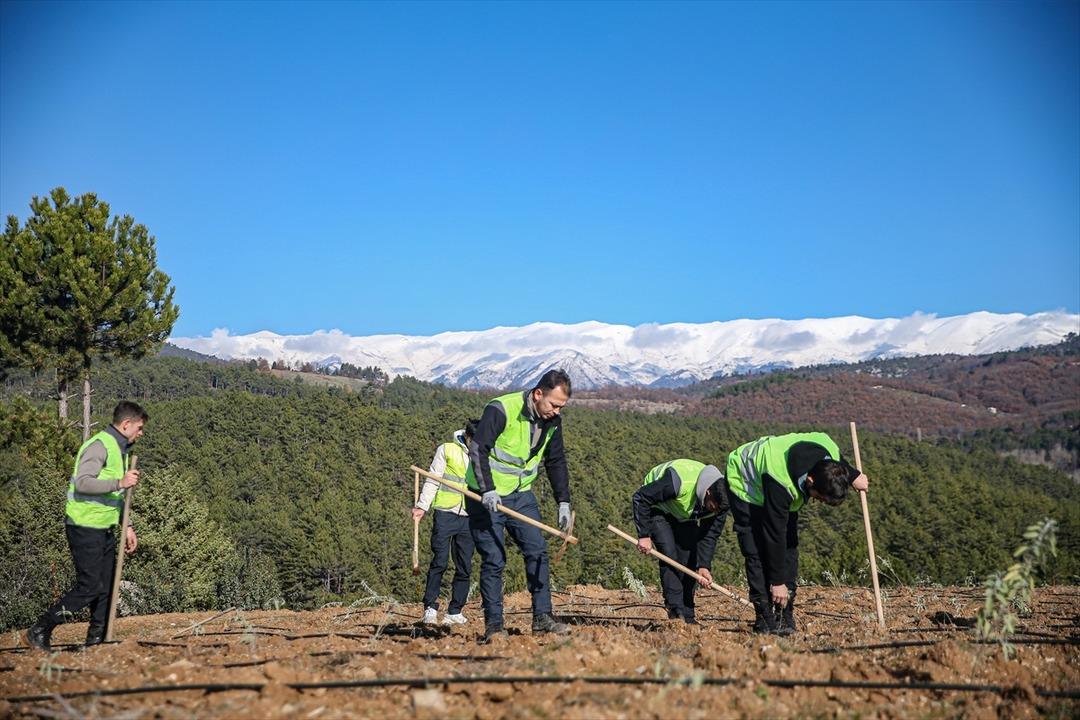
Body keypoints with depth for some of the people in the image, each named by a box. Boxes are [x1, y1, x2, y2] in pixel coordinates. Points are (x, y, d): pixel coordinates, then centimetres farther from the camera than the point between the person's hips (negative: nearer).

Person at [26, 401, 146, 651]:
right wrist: (119, 482, -28)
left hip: (105, 529, 10)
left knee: (106, 588, 9)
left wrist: (127, 526, 20)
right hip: (85, 527, -9)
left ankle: (96, 642, 16)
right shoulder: (99, 445, -13)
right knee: (89, 587, -8)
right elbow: (82, 482, -26)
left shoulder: (121, 449, 18)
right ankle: (40, 631, 4)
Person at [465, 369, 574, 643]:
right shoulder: (501, 410, -21)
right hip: (487, 496, -6)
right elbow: (477, 449, -24)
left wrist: (563, 502, 5)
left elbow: (556, 462, 11)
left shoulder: (552, 421, 1)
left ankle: (542, 616, 10)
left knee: (537, 551, 0)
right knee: (493, 560, -5)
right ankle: (493, 625, 5)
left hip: (521, 495, 6)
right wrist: (487, 490, -31)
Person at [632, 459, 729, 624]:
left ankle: (687, 616, 2)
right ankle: (676, 609, -15)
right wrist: (644, 535, -30)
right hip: (657, 508, -5)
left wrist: (704, 566, -22)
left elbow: (710, 535, -12)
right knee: (669, 554, -21)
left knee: (689, 559, -6)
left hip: (685, 516, 5)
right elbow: (641, 497, -32)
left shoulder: (720, 501, -23)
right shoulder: (679, 483, -42)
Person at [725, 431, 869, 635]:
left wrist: (853, 476, -2)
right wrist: (778, 582, -26)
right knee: (758, 553, -17)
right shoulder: (780, 484, -43)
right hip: (746, 485, -6)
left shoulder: (830, 450, -28)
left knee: (789, 548, -5)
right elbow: (775, 534, -33)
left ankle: (785, 617, 0)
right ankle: (765, 618, -11)